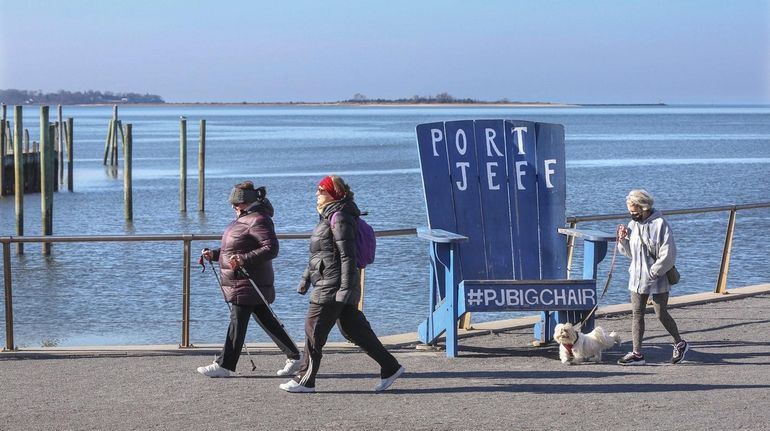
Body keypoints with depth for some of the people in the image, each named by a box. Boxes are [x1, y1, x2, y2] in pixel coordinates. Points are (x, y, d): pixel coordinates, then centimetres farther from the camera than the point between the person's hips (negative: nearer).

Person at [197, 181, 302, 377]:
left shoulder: (258, 221, -16)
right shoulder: (243, 219, 17)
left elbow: (271, 248, -25)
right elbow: (234, 249, 25)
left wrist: (244, 259, -30)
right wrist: (214, 254, 12)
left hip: (248, 283, -10)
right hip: (239, 282, 10)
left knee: (237, 323, -5)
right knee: (266, 321, 12)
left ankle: (224, 365, 1)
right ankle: (293, 356, 18)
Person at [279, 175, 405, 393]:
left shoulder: (339, 217, -13)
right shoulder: (329, 216, 18)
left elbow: (347, 255, -19)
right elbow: (319, 253, 26)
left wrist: (345, 287, -22)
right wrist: (306, 277, 25)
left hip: (332, 285, -10)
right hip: (330, 284, 10)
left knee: (314, 330, -3)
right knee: (353, 328, 10)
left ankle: (305, 380, 4)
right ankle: (390, 367, 13)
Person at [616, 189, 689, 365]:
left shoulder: (660, 224, -14)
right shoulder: (633, 225, 6)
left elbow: (668, 255, -16)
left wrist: (653, 272, -17)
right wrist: (623, 240, -3)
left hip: (658, 280, -6)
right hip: (637, 278, 6)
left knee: (662, 314, 3)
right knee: (637, 315, 4)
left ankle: (680, 344, 25)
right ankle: (637, 354, 7)